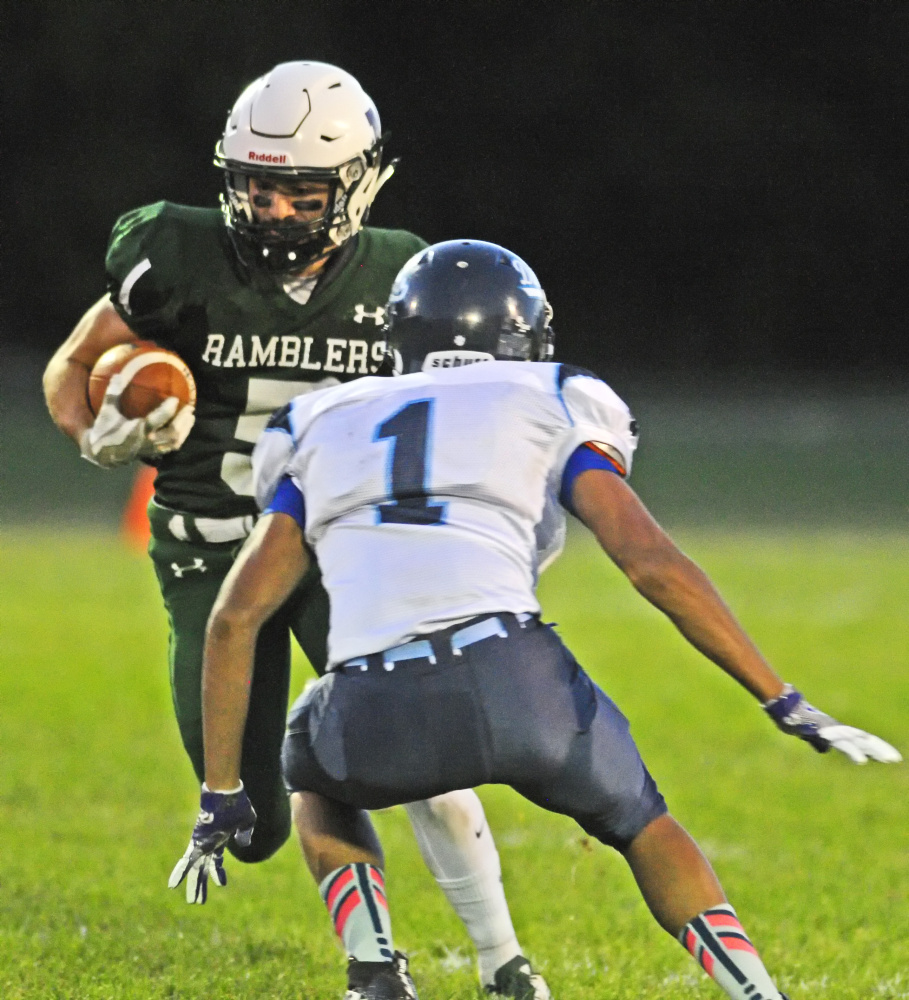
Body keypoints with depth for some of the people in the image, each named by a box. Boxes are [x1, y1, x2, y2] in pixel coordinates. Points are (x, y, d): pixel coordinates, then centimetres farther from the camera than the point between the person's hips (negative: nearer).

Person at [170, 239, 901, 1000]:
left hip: (374, 714, 1)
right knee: (643, 826, 28)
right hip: (510, 678, -1)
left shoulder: (321, 430, 27)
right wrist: (787, 705, 9)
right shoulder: (550, 411, 20)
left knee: (318, 783, 37)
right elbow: (653, 564, 7)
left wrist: (223, 795, 26)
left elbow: (236, 617, 21)